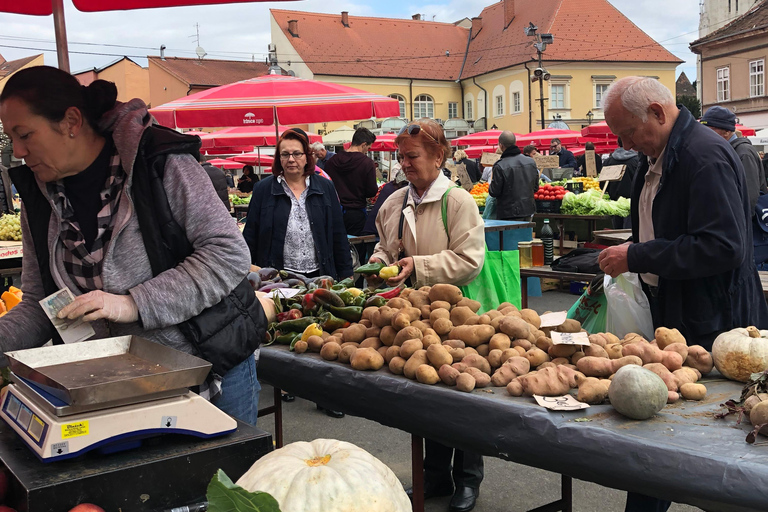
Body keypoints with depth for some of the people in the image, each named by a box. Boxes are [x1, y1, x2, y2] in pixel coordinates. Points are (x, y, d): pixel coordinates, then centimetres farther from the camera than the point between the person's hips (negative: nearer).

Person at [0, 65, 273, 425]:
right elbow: (38, 304, 9)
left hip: (211, 369, -4)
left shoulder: (160, 162, -16)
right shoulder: (39, 198, 3)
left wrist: (134, 304, -24)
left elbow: (231, 254, -19)